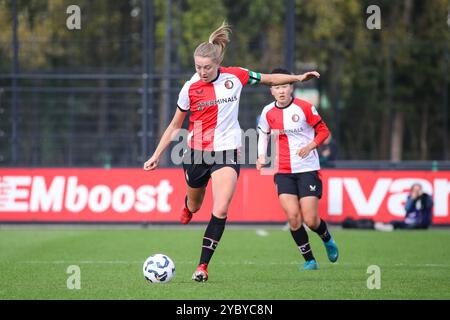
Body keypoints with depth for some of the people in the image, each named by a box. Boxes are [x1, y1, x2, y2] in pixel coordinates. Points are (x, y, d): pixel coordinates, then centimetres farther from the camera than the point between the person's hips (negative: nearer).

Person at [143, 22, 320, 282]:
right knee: (195, 206, 18)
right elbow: (175, 126, 4)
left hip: (227, 151, -1)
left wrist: (299, 78, 2)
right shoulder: (191, 88, -7)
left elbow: (270, 79, 12)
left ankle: (203, 266, -11)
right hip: (196, 152, 1)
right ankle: (188, 207, 58)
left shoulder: (235, 76, -5)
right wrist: (156, 156, 2)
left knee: (221, 210, -17)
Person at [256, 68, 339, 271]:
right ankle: (309, 260, 2)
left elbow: (323, 131, 2)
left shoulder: (305, 108, -7)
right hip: (283, 172, 2)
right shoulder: (268, 112, 2)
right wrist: (261, 156, 4)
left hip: (308, 169, -2)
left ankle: (328, 240, 28)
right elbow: (263, 133, 19)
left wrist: (310, 146, -15)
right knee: (293, 217, -13)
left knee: (310, 220, -7)